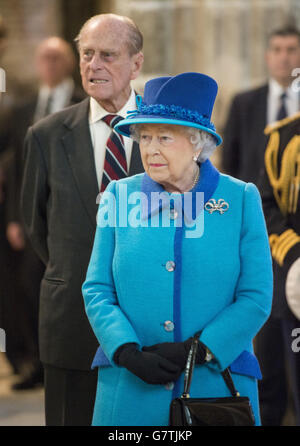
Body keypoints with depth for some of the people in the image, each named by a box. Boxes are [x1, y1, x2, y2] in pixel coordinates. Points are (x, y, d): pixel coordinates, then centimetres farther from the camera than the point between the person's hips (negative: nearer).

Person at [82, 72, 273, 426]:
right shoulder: (119, 197, 6)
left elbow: (256, 298, -2)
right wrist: (128, 353, -12)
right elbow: (97, 290, 4)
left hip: (217, 384, -1)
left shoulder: (242, 200, 1)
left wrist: (198, 351, -13)